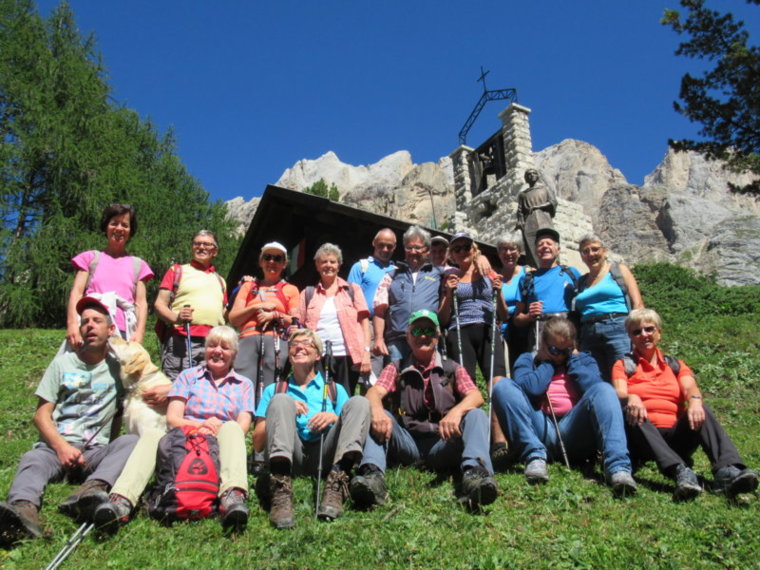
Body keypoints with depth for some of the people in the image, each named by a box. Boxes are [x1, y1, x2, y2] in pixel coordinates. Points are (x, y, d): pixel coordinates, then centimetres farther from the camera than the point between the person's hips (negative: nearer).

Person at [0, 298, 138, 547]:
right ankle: (24, 510, -63)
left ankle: (91, 490, -56)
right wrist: (61, 447, -10)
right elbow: (41, 414, 7)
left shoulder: (117, 366, 14)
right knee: (32, 459, -32)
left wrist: (109, 451, -3)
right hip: (56, 445, 1)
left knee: (131, 441, -30)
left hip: (97, 450, 0)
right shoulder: (63, 363, 15)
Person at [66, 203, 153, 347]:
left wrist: (139, 333, -6)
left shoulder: (138, 265, 18)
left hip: (123, 332, 1)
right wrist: (72, 324, -10)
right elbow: (76, 293, 6)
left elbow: (141, 303, 10)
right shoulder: (90, 258, 17)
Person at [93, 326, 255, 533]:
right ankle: (122, 501, -53)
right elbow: (172, 418, 7)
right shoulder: (188, 376, 21)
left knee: (231, 428, -34)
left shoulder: (244, 384, 20)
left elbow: (243, 426, 5)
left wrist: (215, 430, -16)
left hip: (220, 447, -1)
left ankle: (233, 496, -59)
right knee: (152, 434, -30)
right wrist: (199, 426, -14)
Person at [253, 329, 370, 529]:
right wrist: (284, 413, -1)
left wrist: (335, 418, -5)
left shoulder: (335, 390, 27)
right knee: (280, 400, -20)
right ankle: (281, 489, -42)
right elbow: (257, 444, 14)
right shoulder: (275, 390, 25)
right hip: (290, 455, 0)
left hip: (325, 456, 1)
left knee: (359, 402, -16)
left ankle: (335, 486, -38)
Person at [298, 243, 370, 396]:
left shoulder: (352, 290, 11)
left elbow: (364, 321, 6)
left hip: (347, 356, 0)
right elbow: (299, 327, 10)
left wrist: (366, 352, -4)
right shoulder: (308, 293, 14)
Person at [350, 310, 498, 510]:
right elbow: (375, 392, -3)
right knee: (374, 416, -22)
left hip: (442, 442, 0)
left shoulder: (453, 369, 14)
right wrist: (377, 410, -29)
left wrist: (456, 411, -28)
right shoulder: (396, 369, 16)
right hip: (407, 443, 1)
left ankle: (475, 472, -47)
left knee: (476, 415, -23)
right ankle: (372, 475, -45)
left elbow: (476, 397, -4)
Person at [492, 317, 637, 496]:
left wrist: (573, 360, 8)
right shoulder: (527, 360, 19)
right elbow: (529, 388, -6)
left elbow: (593, 387, -1)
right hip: (541, 431, 0)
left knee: (604, 390, -24)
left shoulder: (584, 360, 24)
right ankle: (534, 456, -33)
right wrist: (548, 363, 7)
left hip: (576, 433, 1)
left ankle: (617, 466, -44)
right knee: (503, 387, -20)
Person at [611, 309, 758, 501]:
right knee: (632, 413, -33)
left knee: (701, 410, -24)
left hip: (676, 437, 2)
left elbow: (690, 387, -2)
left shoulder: (676, 366, 20)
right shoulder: (624, 365, 14)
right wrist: (630, 398, -32)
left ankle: (727, 471, -47)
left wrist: (695, 400, -27)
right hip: (642, 439, -2)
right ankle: (679, 471, -52)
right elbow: (620, 394, -6)